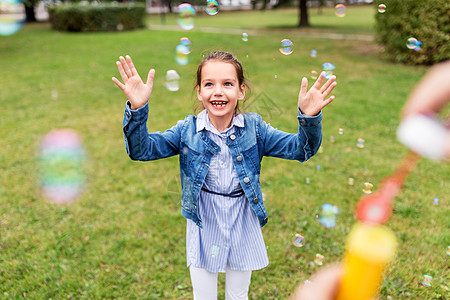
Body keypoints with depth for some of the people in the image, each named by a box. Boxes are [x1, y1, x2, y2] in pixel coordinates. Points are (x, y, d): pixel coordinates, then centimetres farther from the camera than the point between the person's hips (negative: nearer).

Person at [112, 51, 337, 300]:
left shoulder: (254, 128, -8)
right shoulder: (187, 131, -10)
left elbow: (301, 148, -12)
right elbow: (141, 149, -15)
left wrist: (309, 118, -33)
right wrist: (137, 109, -33)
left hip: (243, 225, 1)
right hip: (204, 226, -1)